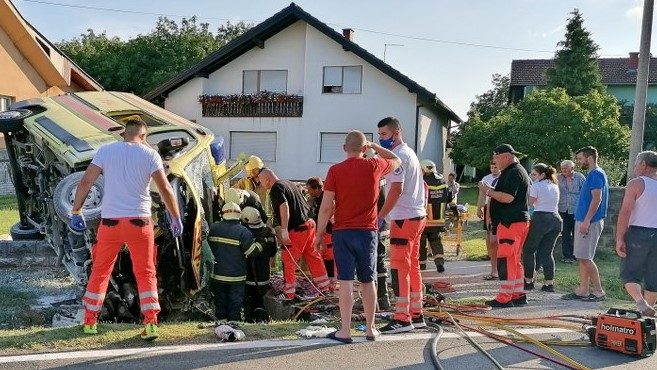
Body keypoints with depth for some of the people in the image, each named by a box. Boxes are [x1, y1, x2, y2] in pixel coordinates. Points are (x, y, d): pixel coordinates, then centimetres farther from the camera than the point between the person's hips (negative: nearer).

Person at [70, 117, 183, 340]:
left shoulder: (106, 151, 4)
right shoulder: (150, 155, 0)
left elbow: (85, 182, 0)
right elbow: (165, 189, -4)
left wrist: (76, 211, 9)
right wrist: (176, 219, 4)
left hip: (110, 221, 2)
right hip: (139, 221, -1)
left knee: (100, 271, 15)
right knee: (145, 273, 7)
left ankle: (90, 321, 23)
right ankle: (151, 323, 1)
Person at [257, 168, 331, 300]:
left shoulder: (276, 189, -10)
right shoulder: (289, 183, 17)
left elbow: (284, 207, -26)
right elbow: (305, 203, 23)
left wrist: (284, 230, -29)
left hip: (296, 229, -9)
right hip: (309, 223, 9)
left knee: (288, 260, 1)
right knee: (313, 256, 16)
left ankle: (289, 292, 7)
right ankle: (324, 286, 22)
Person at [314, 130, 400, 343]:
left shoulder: (335, 171, -5)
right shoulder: (374, 166, -1)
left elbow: (326, 207, -7)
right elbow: (396, 161, 22)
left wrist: (319, 234, 1)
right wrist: (374, 146, 25)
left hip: (343, 232, -2)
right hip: (367, 232, 2)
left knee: (346, 281, 0)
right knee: (368, 281, 11)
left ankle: (345, 331, 1)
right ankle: (370, 329, 20)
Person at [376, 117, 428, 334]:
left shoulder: (398, 155, -13)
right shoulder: (410, 153, 19)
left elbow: (396, 189, -21)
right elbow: (423, 185, 23)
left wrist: (380, 216, -20)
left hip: (404, 218, -10)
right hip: (417, 215, 10)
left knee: (399, 267, -7)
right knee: (412, 266, 13)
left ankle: (402, 318, -5)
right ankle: (416, 315, 19)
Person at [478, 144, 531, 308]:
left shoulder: (514, 173, -14)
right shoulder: (518, 171, 20)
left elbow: (508, 197, -24)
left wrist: (489, 191, -14)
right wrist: (492, 191, 14)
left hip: (511, 223, -11)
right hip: (519, 221, 11)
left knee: (505, 260, -9)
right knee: (514, 260, 15)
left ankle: (504, 298, -6)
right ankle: (518, 295, 20)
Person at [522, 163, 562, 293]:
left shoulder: (536, 186, -5)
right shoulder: (555, 186, 16)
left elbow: (530, 203, -2)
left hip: (540, 218, -7)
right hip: (555, 219, 7)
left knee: (529, 249, 7)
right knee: (547, 252, 10)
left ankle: (529, 281, 9)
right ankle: (549, 283, 6)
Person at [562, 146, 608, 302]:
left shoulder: (596, 174, -12)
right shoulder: (592, 174, 18)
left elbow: (597, 199, -21)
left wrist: (586, 221, -25)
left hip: (590, 222, -10)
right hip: (583, 221, 10)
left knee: (584, 258, -8)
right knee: (582, 257, 10)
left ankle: (598, 291, -1)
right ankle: (582, 291, 14)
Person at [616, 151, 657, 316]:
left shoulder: (636, 184, -7)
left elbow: (625, 213, -14)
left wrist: (619, 239, -12)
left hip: (638, 234, -5)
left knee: (629, 273, 2)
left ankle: (641, 302, -19)